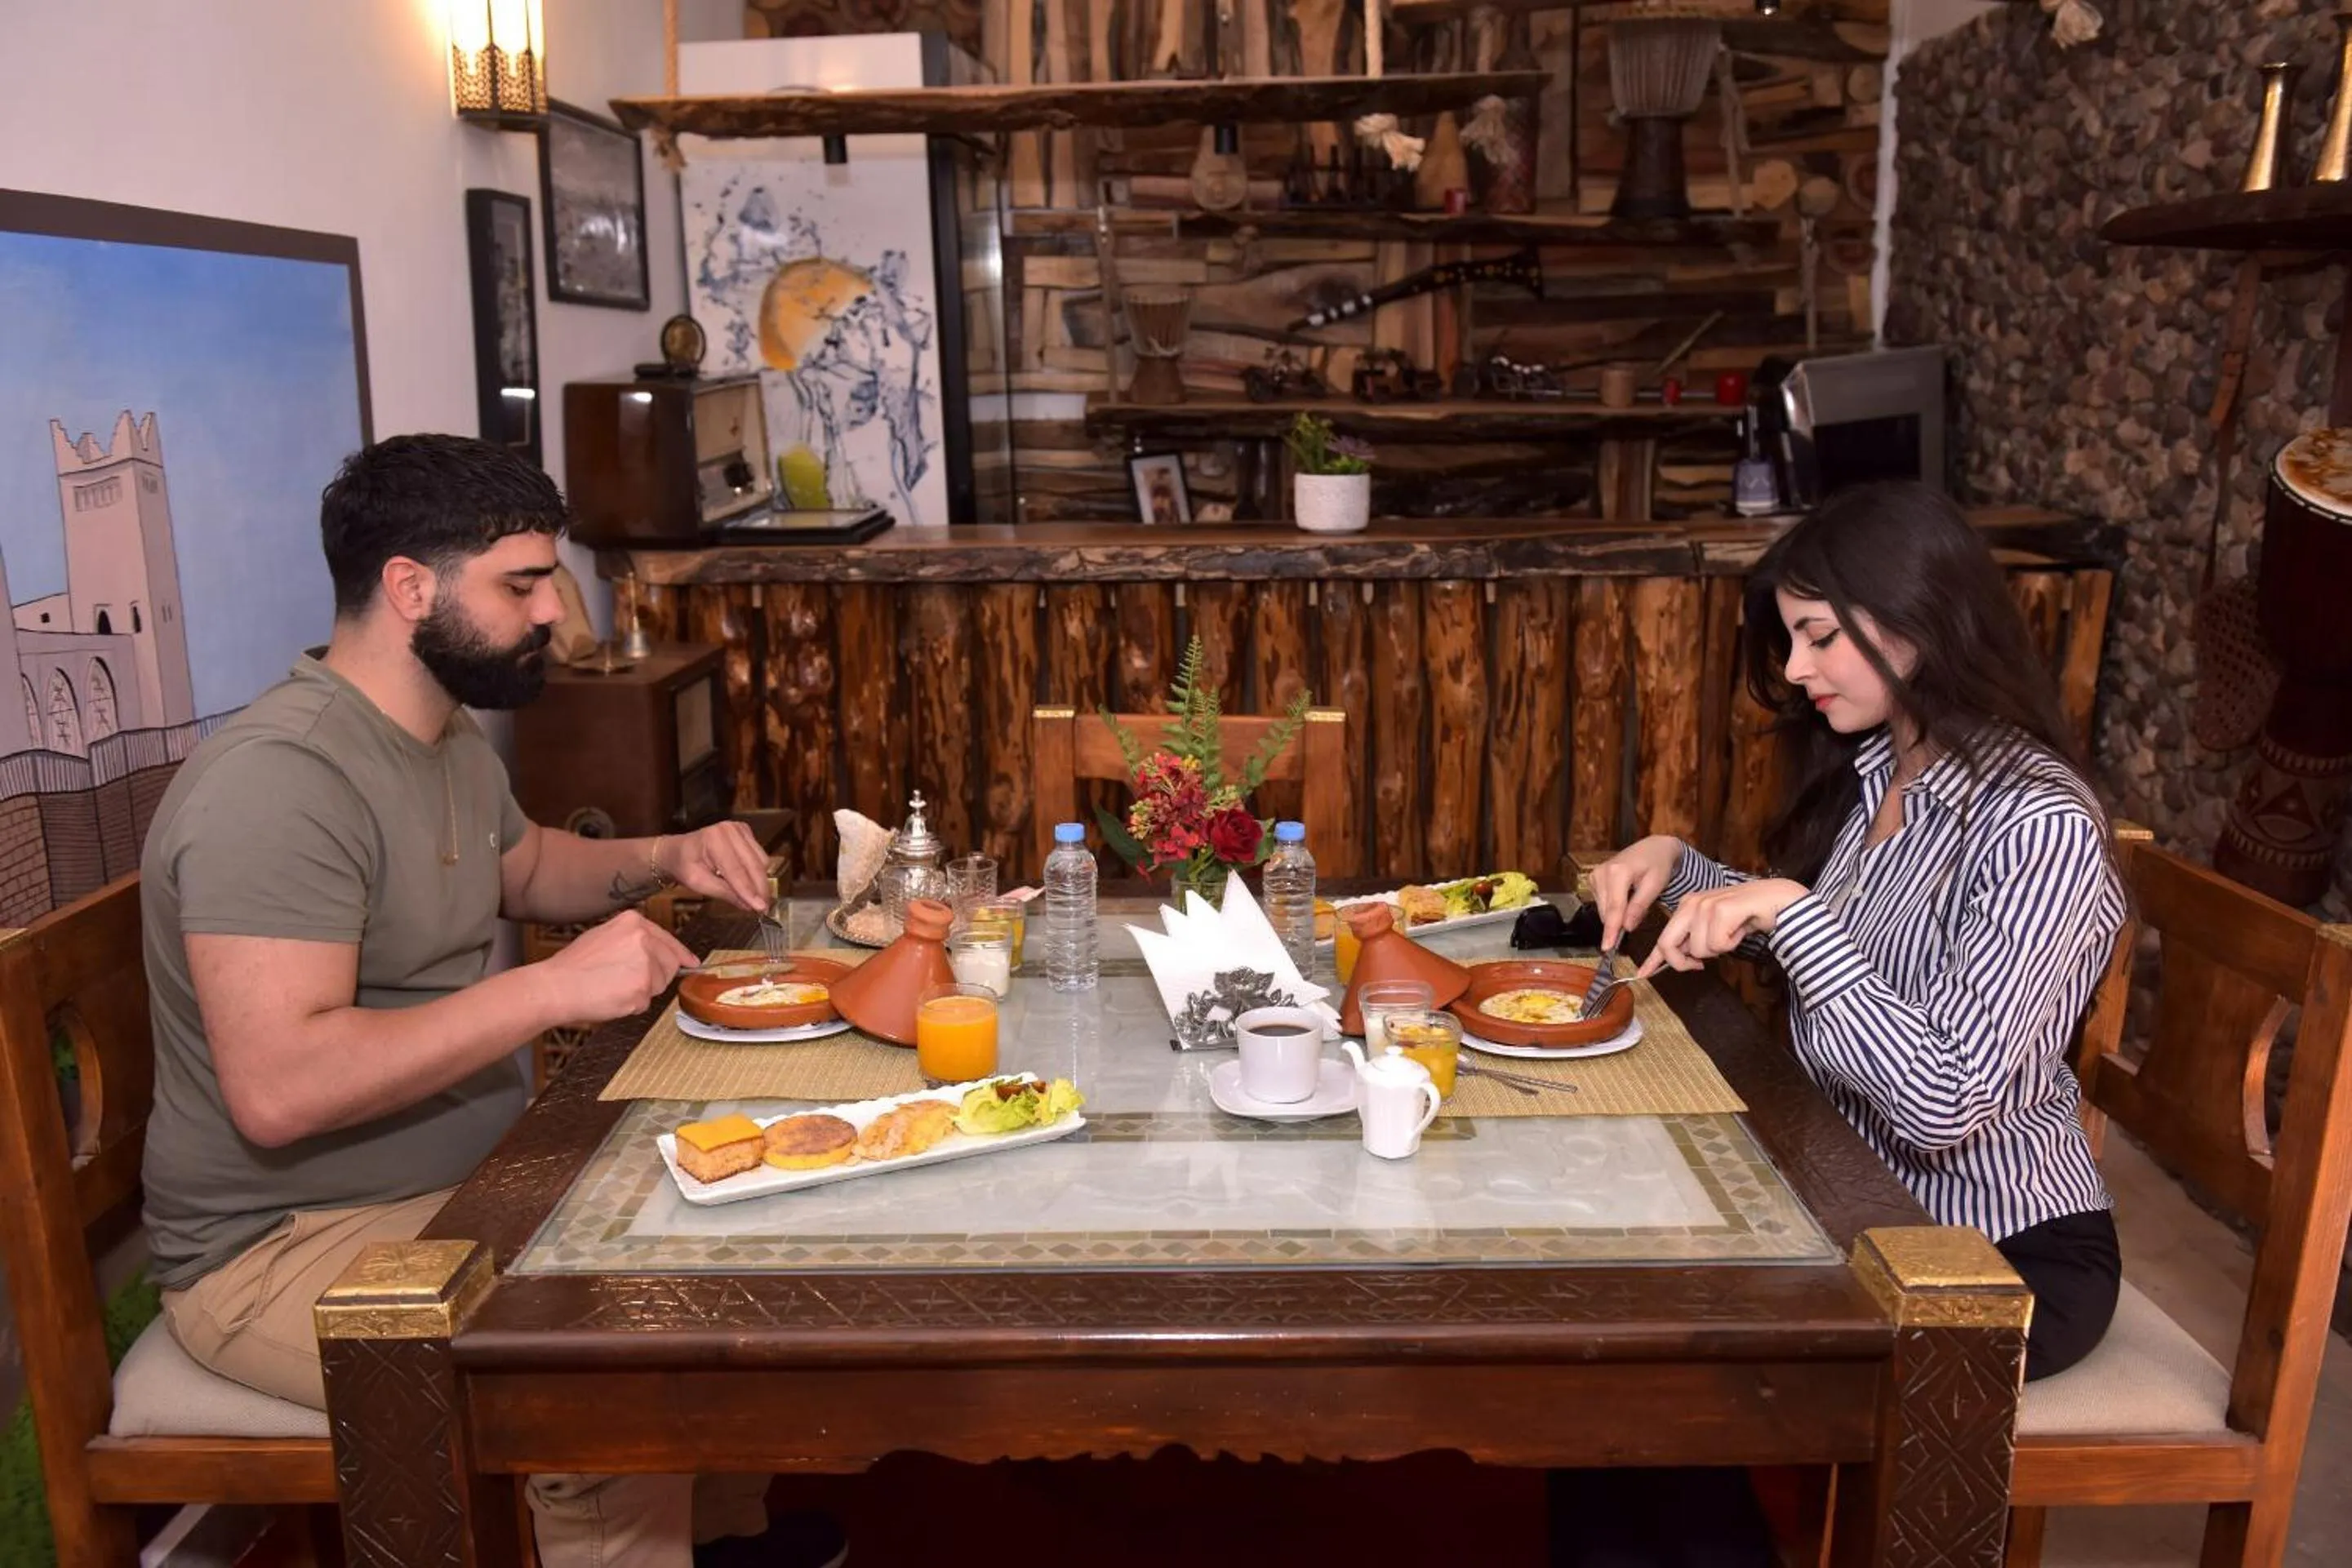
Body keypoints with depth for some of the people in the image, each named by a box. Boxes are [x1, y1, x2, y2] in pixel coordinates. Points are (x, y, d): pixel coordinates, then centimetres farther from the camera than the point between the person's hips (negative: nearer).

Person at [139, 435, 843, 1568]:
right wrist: (553, 989, -31)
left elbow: (525, 869, 25)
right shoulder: (278, 781, -25)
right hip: (286, 1248, -9)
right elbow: (276, 1089, -32)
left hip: (469, 1179, 10)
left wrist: (665, 860, 6)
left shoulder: (447, 732, 6)